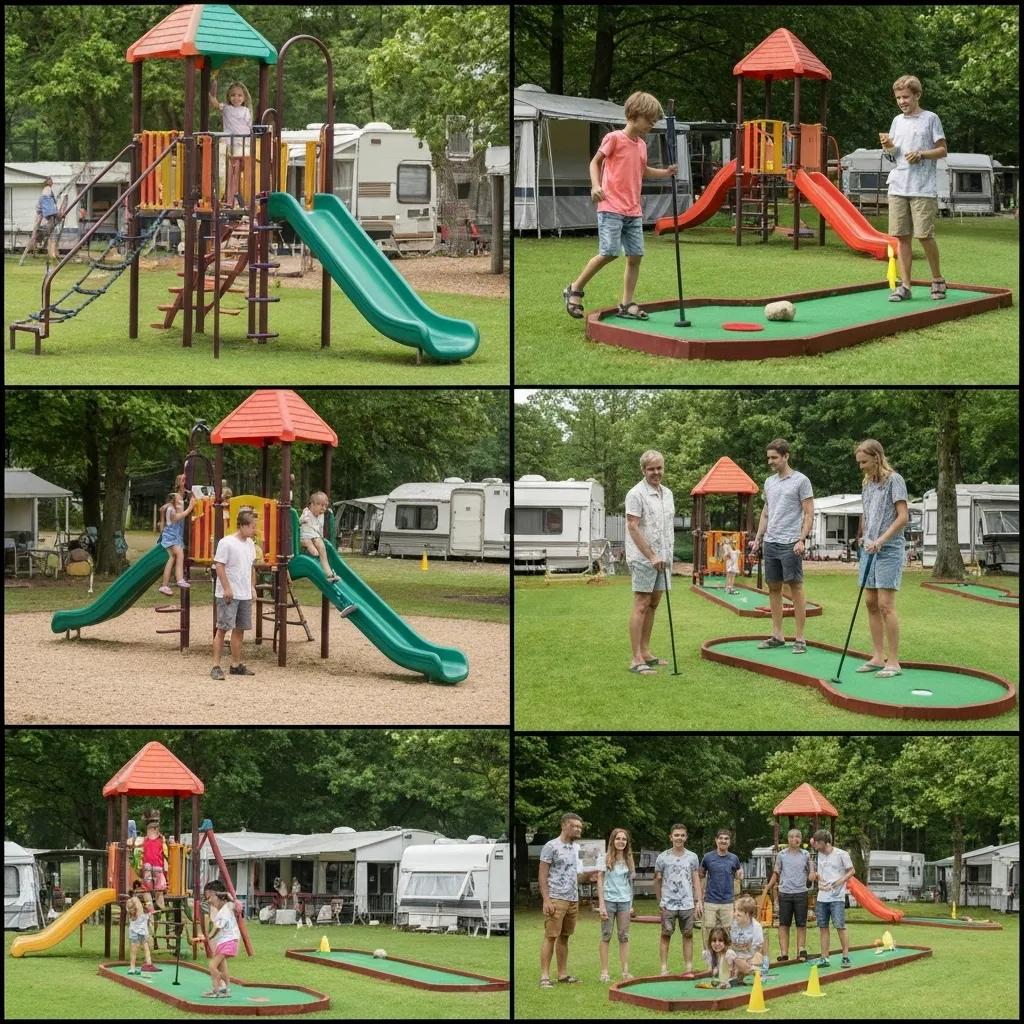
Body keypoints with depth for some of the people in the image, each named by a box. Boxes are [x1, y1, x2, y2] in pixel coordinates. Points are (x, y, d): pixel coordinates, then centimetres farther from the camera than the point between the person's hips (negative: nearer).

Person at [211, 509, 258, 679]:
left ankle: (236, 664, 21)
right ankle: (216, 666, -5)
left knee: (239, 629, 12)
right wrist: (227, 588, -19)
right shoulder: (227, 543, -14)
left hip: (245, 595, 8)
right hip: (228, 595, -8)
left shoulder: (249, 543, 11)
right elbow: (219, 566, -15)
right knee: (222, 628, -7)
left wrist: (252, 586, 16)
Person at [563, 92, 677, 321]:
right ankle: (575, 289, 2)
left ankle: (627, 303, 9)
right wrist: (596, 185, -18)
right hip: (611, 207, -7)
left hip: (633, 211, 7)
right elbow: (595, 162, -2)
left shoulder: (641, 145, 15)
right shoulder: (614, 138, -6)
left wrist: (664, 172, 16)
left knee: (636, 255, 2)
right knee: (609, 253, -14)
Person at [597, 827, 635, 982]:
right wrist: (601, 904, -10)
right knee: (606, 936, 0)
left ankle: (625, 972, 6)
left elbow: (629, 882, 15)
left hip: (624, 901, 4)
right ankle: (604, 972, 2)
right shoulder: (606, 858, -2)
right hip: (608, 899, -4)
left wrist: (631, 904, 12)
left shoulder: (628, 859, 10)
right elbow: (600, 881, -5)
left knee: (624, 937, 4)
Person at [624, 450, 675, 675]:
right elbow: (633, 527, -16)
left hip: (662, 558, 8)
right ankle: (636, 660, -12)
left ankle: (645, 652, 18)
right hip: (643, 559, -8)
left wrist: (667, 555, 15)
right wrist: (651, 556, -19)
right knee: (641, 606, -10)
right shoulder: (636, 494, -11)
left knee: (653, 605, 11)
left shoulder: (667, 493, 14)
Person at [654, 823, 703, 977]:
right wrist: (660, 901, 4)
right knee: (666, 935, 1)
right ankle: (664, 968, 4)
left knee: (688, 935, 4)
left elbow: (696, 880, 8)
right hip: (668, 904, -1)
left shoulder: (692, 857, 7)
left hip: (687, 904, 1)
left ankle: (688, 968, 8)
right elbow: (657, 880, 7)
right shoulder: (663, 858, 2)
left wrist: (699, 901, 1)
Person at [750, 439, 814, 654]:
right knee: (773, 587, 9)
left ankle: (799, 638, -3)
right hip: (771, 543, 7)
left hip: (790, 544, -7)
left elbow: (809, 514, -8)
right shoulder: (769, 482, 15)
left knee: (796, 587, -4)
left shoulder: (800, 481, -6)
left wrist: (801, 540, -17)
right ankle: (777, 635, 16)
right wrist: (758, 538, 15)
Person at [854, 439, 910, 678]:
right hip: (869, 549, 8)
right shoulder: (867, 484, 14)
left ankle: (893, 662, -8)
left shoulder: (894, 480, -7)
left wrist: (881, 539, -21)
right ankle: (878, 656, 12)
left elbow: (903, 517, -14)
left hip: (889, 550, -8)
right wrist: (862, 538, 12)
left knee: (885, 604, -11)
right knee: (871, 603, 6)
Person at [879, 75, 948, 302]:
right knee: (902, 236, 1)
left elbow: (942, 150, 1)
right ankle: (904, 285, 4)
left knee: (925, 236, -5)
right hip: (898, 187, 5)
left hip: (923, 189, -5)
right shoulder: (897, 121, 15)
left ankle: (937, 280, 12)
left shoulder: (930, 119, 0)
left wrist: (921, 154, -14)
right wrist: (887, 147, -4)